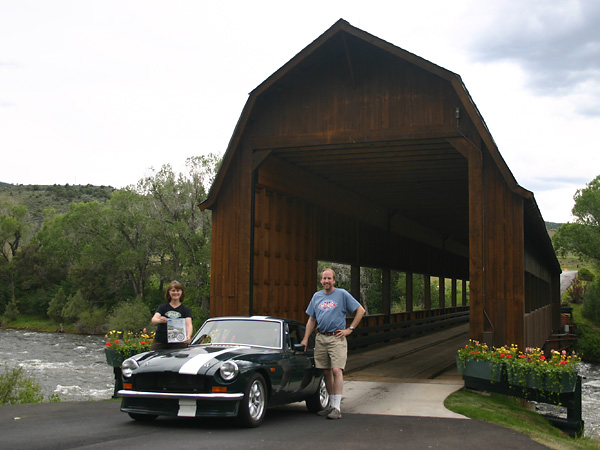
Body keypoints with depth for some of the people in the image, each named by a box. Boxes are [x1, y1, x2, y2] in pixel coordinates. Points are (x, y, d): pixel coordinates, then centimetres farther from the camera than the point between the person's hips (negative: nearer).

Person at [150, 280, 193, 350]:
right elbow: (153, 320, -9)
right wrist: (160, 320, -33)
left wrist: (188, 336, -31)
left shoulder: (186, 310, 7)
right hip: (160, 344, 1)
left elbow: (188, 324, -9)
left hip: (178, 344, 0)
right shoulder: (162, 307, 8)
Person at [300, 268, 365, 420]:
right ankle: (332, 405, 18)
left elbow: (361, 310, 2)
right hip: (320, 339, 5)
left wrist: (350, 329, -3)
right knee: (326, 372, 7)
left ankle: (337, 408, -14)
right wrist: (305, 339, 11)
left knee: (336, 370, -15)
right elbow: (311, 319, 19)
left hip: (336, 338, -5)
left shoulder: (342, 294, 0)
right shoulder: (317, 296, 14)